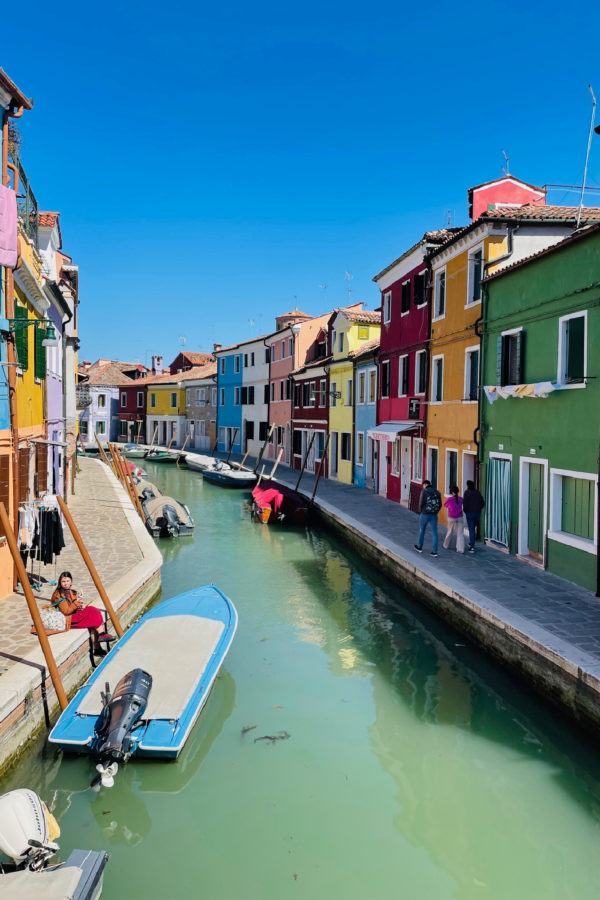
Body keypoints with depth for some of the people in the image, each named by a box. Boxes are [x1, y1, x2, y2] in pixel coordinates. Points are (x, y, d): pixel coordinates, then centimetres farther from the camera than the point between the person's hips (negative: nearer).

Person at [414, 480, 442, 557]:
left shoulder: (424, 492, -10)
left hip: (425, 515, -3)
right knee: (434, 533, 5)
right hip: (434, 515, 3)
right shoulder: (437, 492, 4)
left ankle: (419, 547, 33)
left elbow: (421, 504, -12)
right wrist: (435, 512, 13)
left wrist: (420, 512, 4)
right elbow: (440, 504, 4)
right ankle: (434, 552, 2)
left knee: (421, 530, 17)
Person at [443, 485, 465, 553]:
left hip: (451, 518, -1)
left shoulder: (450, 499, -12)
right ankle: (461, 549, -11)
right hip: (460, 518, 1)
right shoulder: (461, 499, -4)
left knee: (450, 532, 17)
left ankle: (446, 545, 35)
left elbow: (445, 504, 6)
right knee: (460, 533, -1)